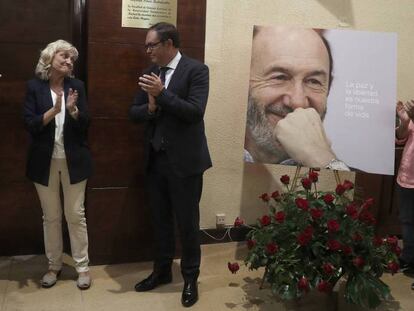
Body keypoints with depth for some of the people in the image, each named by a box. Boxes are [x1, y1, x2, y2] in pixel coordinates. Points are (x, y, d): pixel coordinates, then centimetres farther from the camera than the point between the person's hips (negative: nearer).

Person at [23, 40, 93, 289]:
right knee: (51, 216, 11)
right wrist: (53, 110, -23)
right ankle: (54, 265, 27)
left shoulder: (77, 86, 1)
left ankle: (82, 266, 18)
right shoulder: (35, 86, -2)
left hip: (73, 160, 0)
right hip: (45, 161, 0)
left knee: (76, 214, 6)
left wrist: (73, 109, -22)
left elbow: (85, 124, -3)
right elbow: (30, 124, -9)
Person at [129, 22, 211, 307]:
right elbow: (134, 113, 7)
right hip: (156, 159, 6)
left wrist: (162, 94, -24)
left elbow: (195, 112, -19)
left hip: (184, 160, -6)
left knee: (187, 222, 6)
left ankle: (190, 278, 23)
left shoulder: (196, 70, -8)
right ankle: (162, 271, 34)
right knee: (160, 220, 17)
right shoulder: (151, 73, 9)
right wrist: (150, 107, -14)